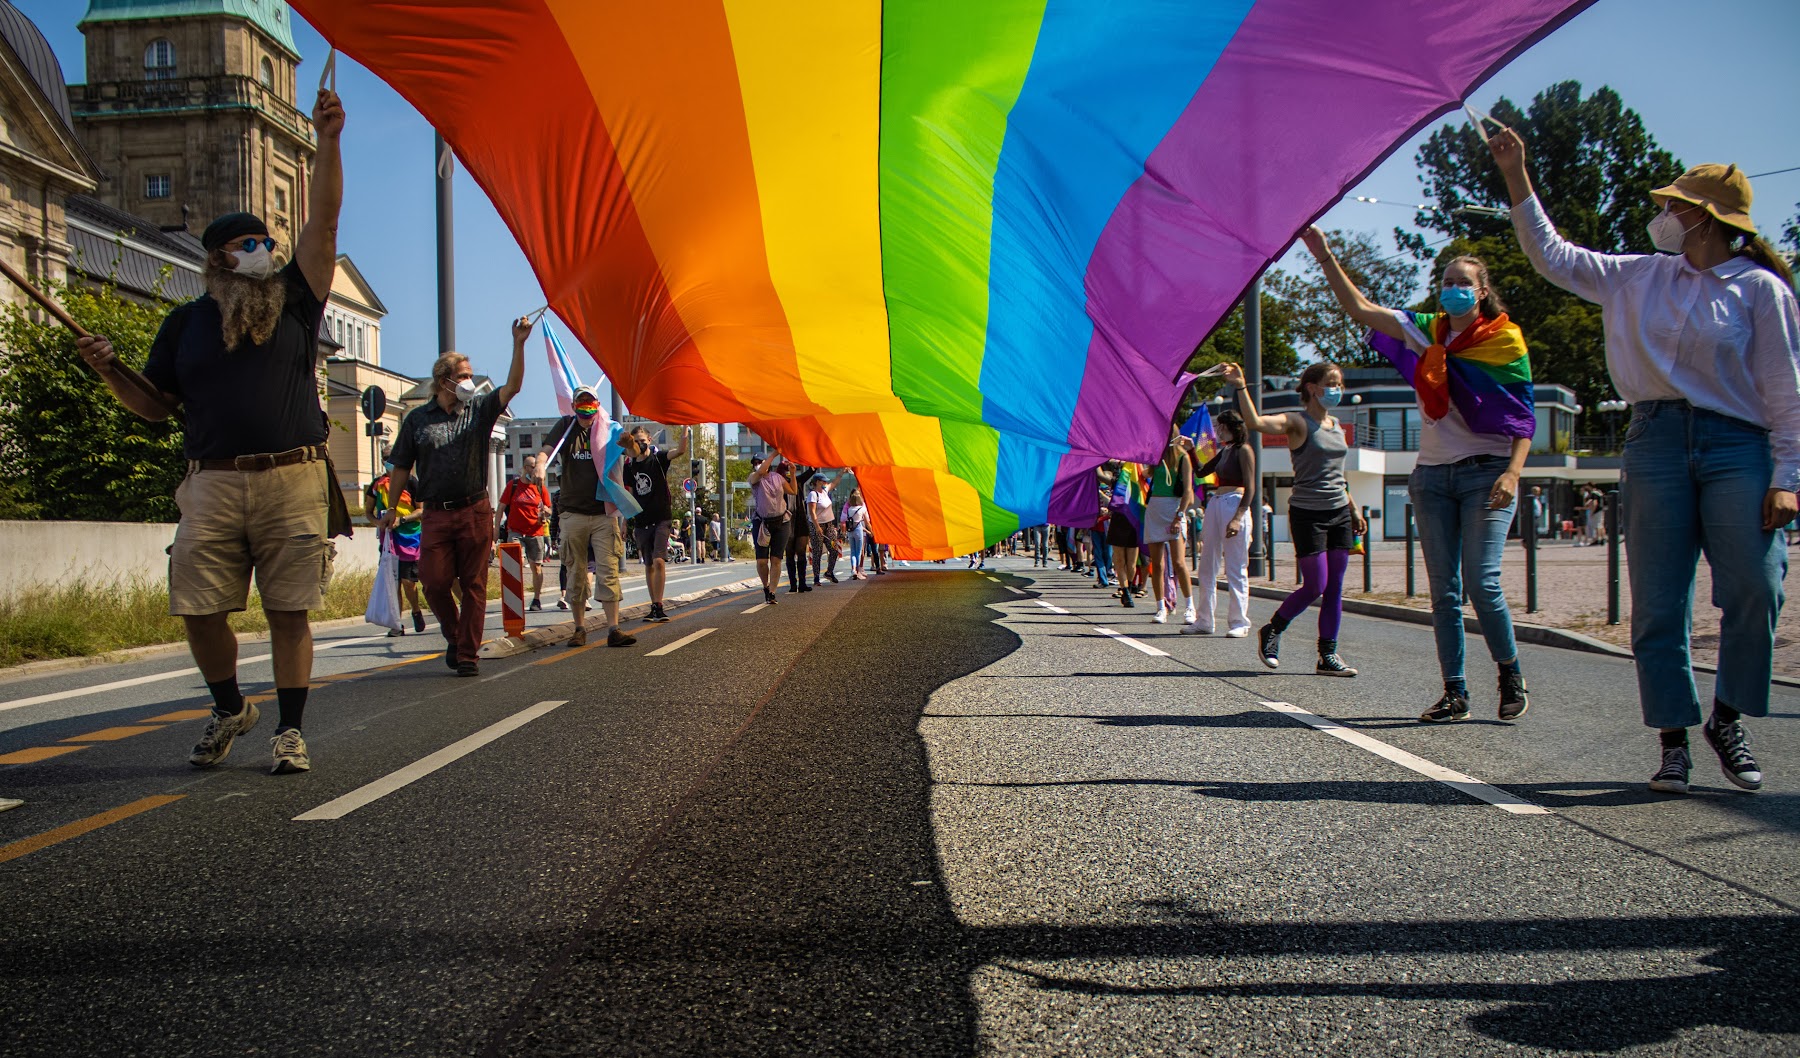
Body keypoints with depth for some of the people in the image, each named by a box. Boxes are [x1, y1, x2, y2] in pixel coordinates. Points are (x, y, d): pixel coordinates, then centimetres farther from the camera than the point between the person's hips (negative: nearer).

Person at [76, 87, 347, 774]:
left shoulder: (294, 298, 10)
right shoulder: (187, 322, 15)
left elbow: (323, 219, -1)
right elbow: (156, 407, 18)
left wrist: (327, 140, -9)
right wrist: (110, 373, 0)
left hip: (292, 482, -2)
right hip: (213, 485, 2)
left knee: (289, 610, -1)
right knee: (199, 609, 1)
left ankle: (290, 730, 9)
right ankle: (228, 708, 24)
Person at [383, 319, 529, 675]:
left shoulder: (480, 409, 7)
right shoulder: (417, 418, 8)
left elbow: (512, 387, -8)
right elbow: (402, 466, 11)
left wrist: (518, 343, -19)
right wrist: (393, 508, 8)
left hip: (476, 512, 0)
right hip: (436, 514, 0)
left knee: (473, 586, 1)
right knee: (434, 582, -4)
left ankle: (468, 653, 8)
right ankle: (454, 636, 22)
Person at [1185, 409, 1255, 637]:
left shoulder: (1243, 450, -6)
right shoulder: (1223, 451, 17)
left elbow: (1249, 488, -11)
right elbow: (1200, 472, 25)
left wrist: (1238, 518, -20)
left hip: (1234, 505, -8)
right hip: (1215, 505, 8)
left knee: (1235, 569, -4)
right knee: (1207, 567, 8)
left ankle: (1239, 623, 2)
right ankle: (1204, 621, 13)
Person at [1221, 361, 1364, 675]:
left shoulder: (1336, 425, 14)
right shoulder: (1298, 422, -8)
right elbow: (1255, 422, -26)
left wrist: (1354, 509, 21)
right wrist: (1241, 387, -37)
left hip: (1339, 513, 7)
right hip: (1307, 514, -7)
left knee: (1335, 588, 4)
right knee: (1315, 586, -8)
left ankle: (1328, 655, 9)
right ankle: (1271, 632, 15)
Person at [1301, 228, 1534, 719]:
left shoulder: (1505, 340, 0)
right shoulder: (1425, 331, 10)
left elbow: (1524, 417, -2)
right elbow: (1360, 308, 5)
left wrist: (1513, 471, -16)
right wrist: (1324, 256, -2)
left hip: (1485, 473, -4)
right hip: (1432, 475, 4)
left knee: (1481, 583, -12)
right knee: (1444, 591, 3)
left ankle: (1511, 677, 10)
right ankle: (1455, 692, 9)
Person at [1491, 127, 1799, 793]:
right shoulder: (1640, 277, 15)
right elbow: (1552, 256, 19)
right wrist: (1516, 175, 15)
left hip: (1737, 444, -3)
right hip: (1655, 440, 3)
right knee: (1658, 604, -1)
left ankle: (1728, 721, 11)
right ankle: (1674, 739, 8)